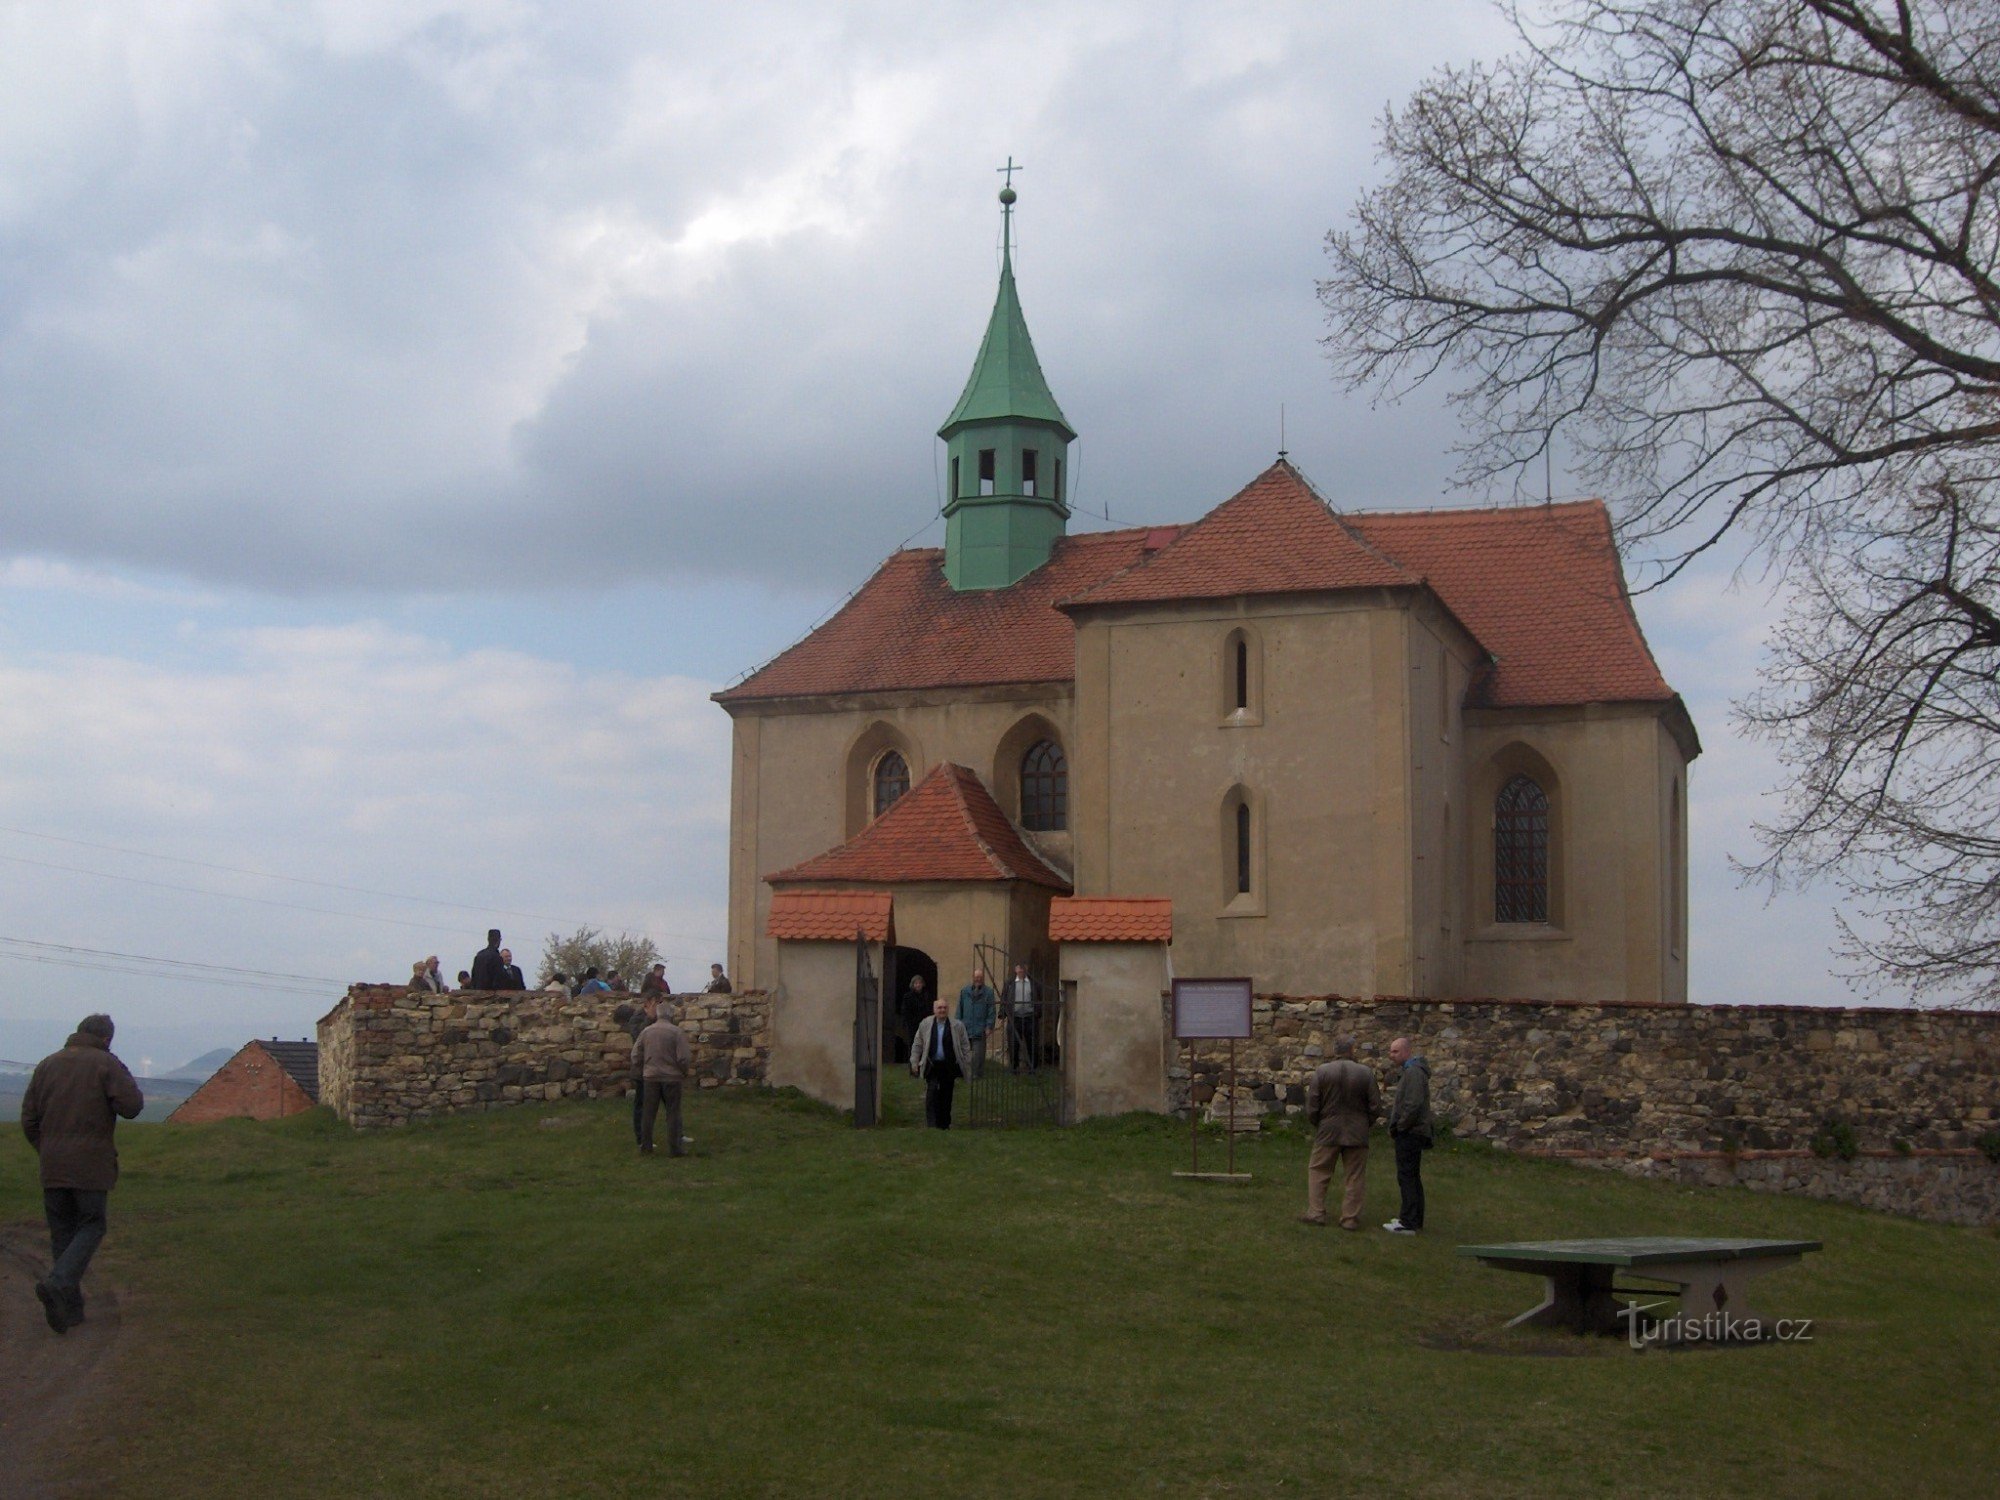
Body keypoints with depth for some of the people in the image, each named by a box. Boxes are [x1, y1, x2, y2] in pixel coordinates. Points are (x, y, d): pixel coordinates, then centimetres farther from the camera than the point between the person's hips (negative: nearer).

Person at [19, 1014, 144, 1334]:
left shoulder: (47, 1065, 11)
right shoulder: (106, 1064, -4)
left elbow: (29, 1119, 12)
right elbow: (131, 1106, -13)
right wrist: (123, 1083, 7)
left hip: (52, 1167, 5)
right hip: (91, 1165, -4)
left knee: (62, 1233, 11)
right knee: (91, 1227, 5)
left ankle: (70, 1308, 9)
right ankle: (57, 1283, -17)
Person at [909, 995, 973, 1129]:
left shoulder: (957, 1026, 2)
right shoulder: (925, 1024, 4)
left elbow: (965, 1046, 8)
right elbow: (917, 1044, 10)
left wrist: (967, 1063, 4)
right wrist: (914, 1062, 7)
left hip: (949, 1066, 1)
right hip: (932, 1065, -1)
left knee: (946, 1095, 5)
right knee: (932, 1091, -14)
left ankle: (944, 1124, 17)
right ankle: (931, 1123, -12)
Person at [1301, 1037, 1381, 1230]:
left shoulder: (1321, 1071, -7)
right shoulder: (1366, 1073, -5)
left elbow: (1311, 1105, -4)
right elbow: (1375, 1107, -1)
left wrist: (1316, 1124, 12)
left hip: (1328, 1133, 0)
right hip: (1357, 1134, 0)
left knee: (1318, 1171, 12)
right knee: (1354, 1177, 7)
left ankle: (1316, 1212, 9)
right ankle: (1350, 1218, 7)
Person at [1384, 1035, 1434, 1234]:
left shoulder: (1414, 1072, -16)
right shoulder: (1408, 1071, 18)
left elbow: (1413, 1105, -24)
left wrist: (1397, 1128, -16)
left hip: (1410, 1134, -11)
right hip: (1411, 1133, 11)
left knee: (1407, 1177, -9)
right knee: (1412, 1177, 16)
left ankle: (1408, 1223, -10)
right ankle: (1414, 1218, 24)